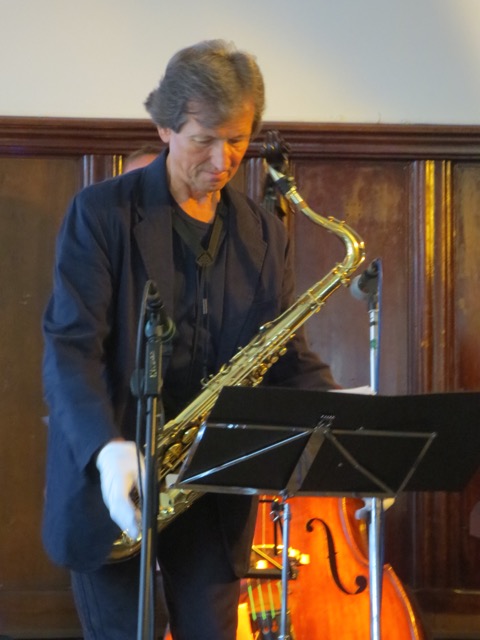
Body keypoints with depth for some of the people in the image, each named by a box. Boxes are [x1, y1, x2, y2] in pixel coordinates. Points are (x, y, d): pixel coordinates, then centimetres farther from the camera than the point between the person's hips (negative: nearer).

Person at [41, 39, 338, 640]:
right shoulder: (102, 213, -6)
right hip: (112, 490, -4)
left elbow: (285, 354, 8)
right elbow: (70, 346, -15)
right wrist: (107, 447, -32)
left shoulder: (263, 235, 9)